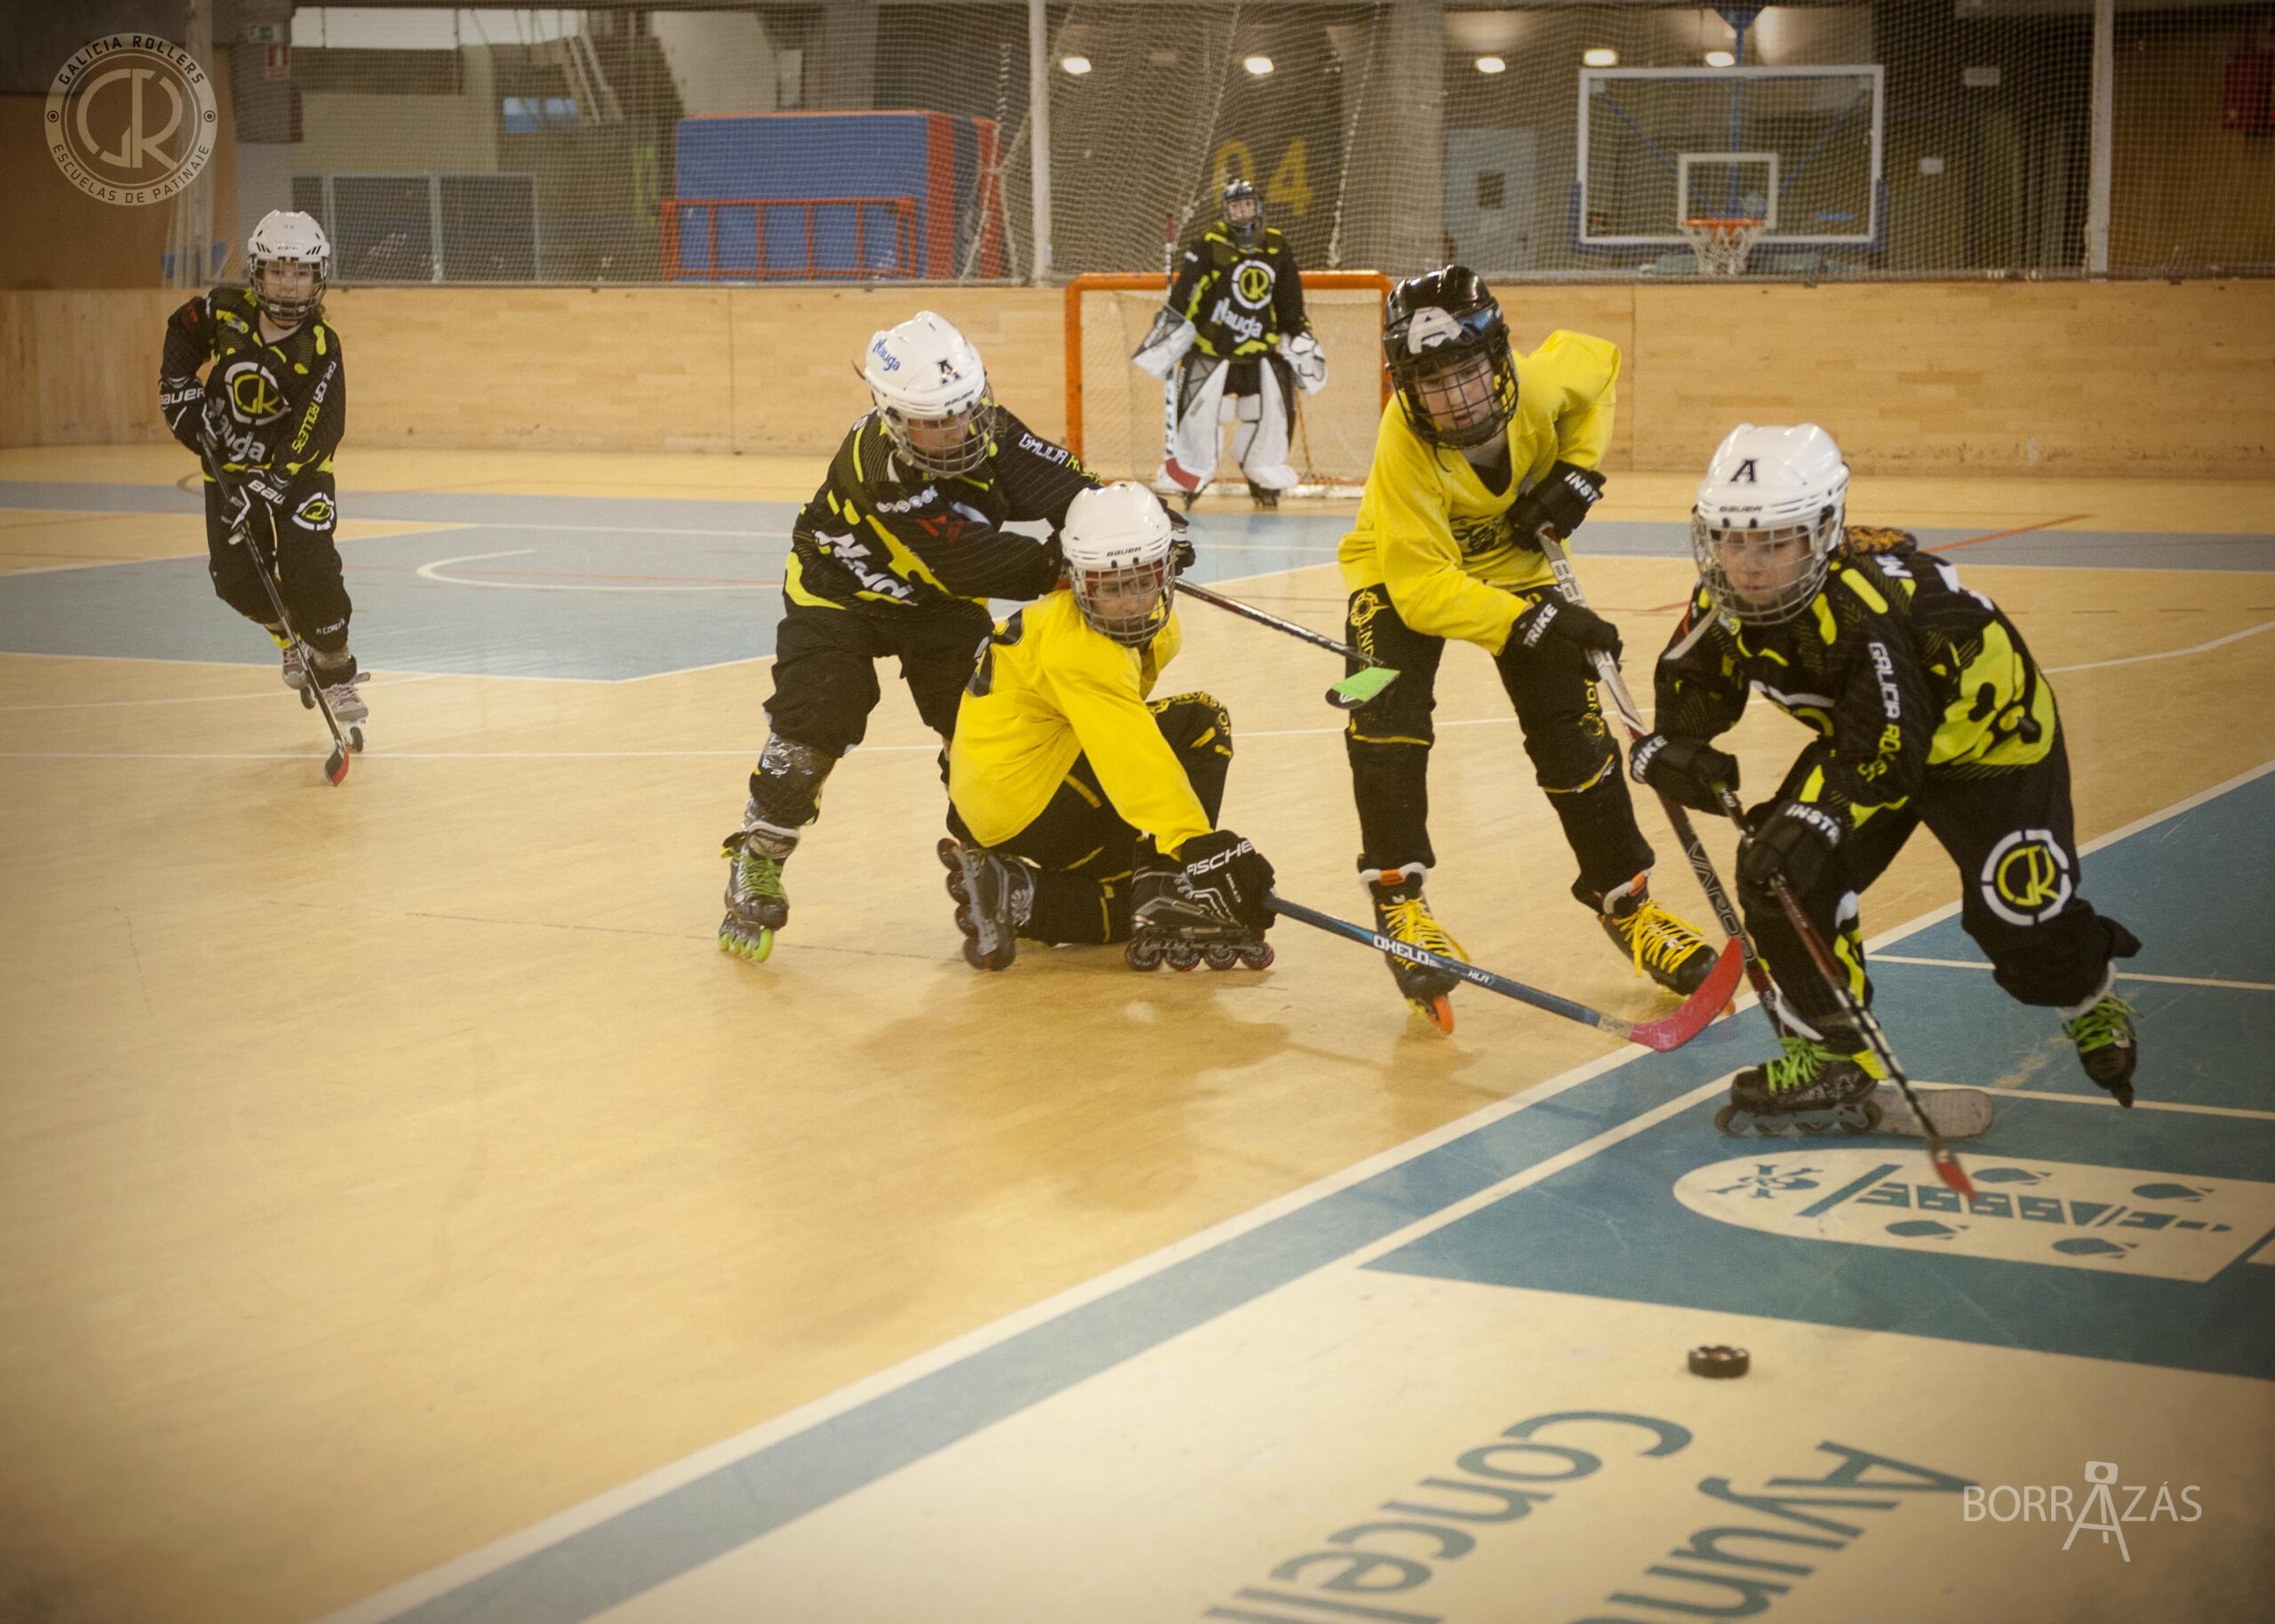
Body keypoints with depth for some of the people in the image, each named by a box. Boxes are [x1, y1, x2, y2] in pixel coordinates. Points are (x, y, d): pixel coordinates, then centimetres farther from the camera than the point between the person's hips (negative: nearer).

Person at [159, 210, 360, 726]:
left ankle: (337, 673, 0)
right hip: (228, 461, 3)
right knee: (237, 580, -5)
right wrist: (182, 394, 0)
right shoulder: (226, 311, -14)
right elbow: (181, 333, 9)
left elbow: (318, 432, -28)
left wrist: (266, 487, -34)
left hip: (298, 467, -3)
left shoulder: (320, 346, -23)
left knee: (308, 568, -19)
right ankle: (292, 641, 25)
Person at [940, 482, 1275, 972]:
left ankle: (1014, 894, 6)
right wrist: (1201, 846, -41)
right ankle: (1172, 903, -16)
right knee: (1200, 724, -8)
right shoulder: (1078, 649, -23)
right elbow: (1134, 762, -34)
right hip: (1026, 806, -10)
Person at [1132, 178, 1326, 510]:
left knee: (1272, 411, 2)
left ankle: (1264, 479, 19)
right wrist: (1169, 332, -14)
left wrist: (1301, 340, 13)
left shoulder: (1276, 248, 7)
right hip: (1209, 347, -4)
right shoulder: (1209, 245, -8)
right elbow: (1183, 295, -9)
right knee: (1196, 413, -7)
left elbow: (1290, 307, 15)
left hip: (1259, 349, 4)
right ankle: (1181, 481, 6)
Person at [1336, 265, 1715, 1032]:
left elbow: (1596, 363, -2)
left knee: (1573, 730, 0)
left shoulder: (1545, 381, -28)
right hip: (1405, 571, -3)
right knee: (1388, 718, -25)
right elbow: (1423, 588, -37)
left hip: (1516, 562, 3)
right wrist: (1533, 622, -43)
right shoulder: (1406, 448, -37)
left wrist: (1577, 471, -13)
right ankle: (1399, 902, -14)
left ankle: (1627, 902, 15)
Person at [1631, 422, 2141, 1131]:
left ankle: (2091, 1000, 31)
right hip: (1862, 733, 7)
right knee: (1778, 871, -11)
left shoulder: (1870, 607, -41)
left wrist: (1816, 821, -49)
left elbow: (1885, 754, -39)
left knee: (2017, 913, -6)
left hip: (1987, 732, -7)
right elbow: (1693, 684, -4)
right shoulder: (1726, 597, -18)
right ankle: (1835, 1053, 3)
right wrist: (1670, 749, -25)